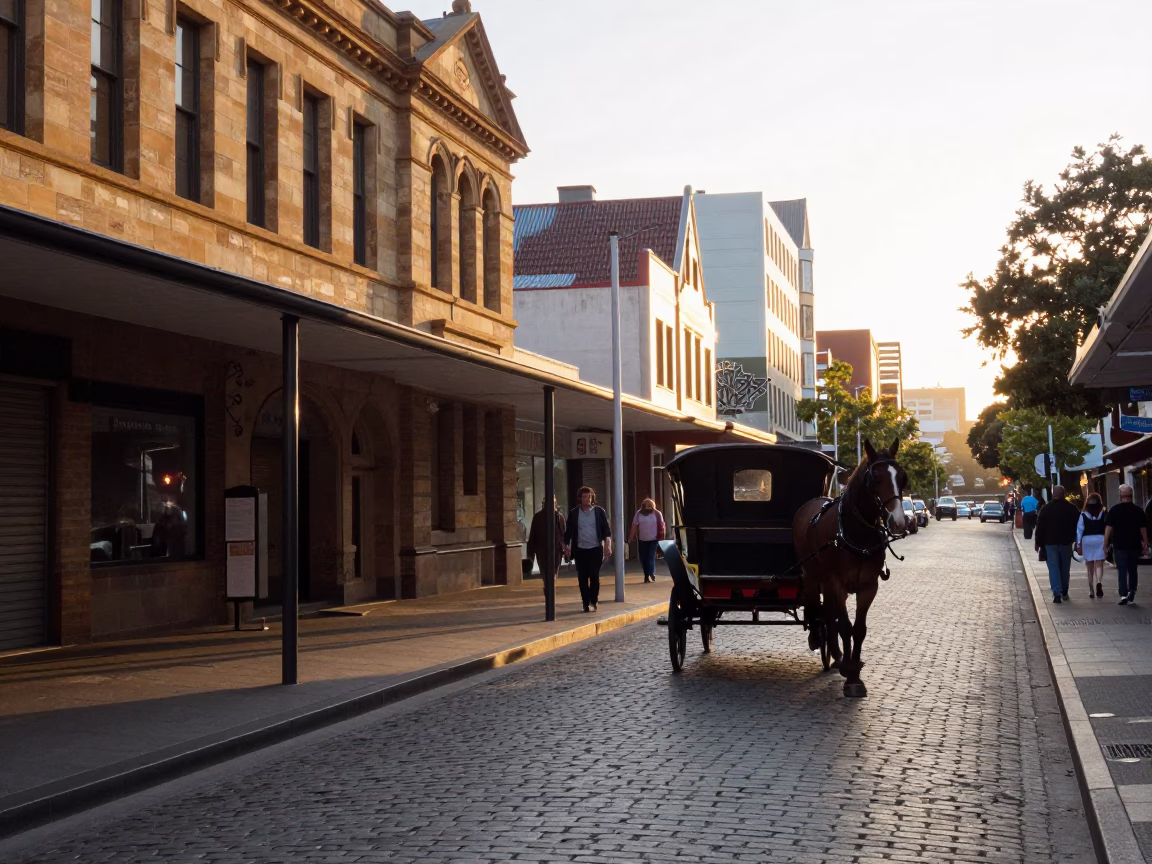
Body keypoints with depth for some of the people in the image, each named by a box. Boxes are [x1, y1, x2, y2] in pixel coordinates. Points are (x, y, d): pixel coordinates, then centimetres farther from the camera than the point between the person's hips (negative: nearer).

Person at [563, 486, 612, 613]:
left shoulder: (599, 511, 1)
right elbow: (568, 531, 8)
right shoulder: (573, 513, 5)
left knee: (594, 576, -4)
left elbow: (607, 529, 0)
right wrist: (566, 546, -1)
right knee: (582, 578, 2)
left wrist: (608, 544, -12)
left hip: (596, 549, -1)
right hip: (580, 550, 2)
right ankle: (586, 603, 8)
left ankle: (593, 602, 7)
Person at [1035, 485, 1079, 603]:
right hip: (1066, 542, 2)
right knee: (1065, 568, 13)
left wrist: (1038, 542, 3)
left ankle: (1057, 593, -15)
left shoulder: (1046, 508, -5)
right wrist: (1076, 540, 14)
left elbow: (1040, 526, -4)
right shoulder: (1072, 508, 0)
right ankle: (1064, 592, 20)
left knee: (1053, 568, -2)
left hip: (1050, 542, -2)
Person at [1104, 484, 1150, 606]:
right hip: (1135, 546, 3)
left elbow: (1108, 528, -9)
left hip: (1120, 546, -3)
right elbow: (1143, 530, 5)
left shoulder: (1114, 510, -6)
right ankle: (1132, 594, 16)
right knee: (1132, 570, 16)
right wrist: (1145, 546, 11)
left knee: (1122, 571, -2)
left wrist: (1105, 545, -4)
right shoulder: (1138, 511, 2)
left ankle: (1123, 595, -14)